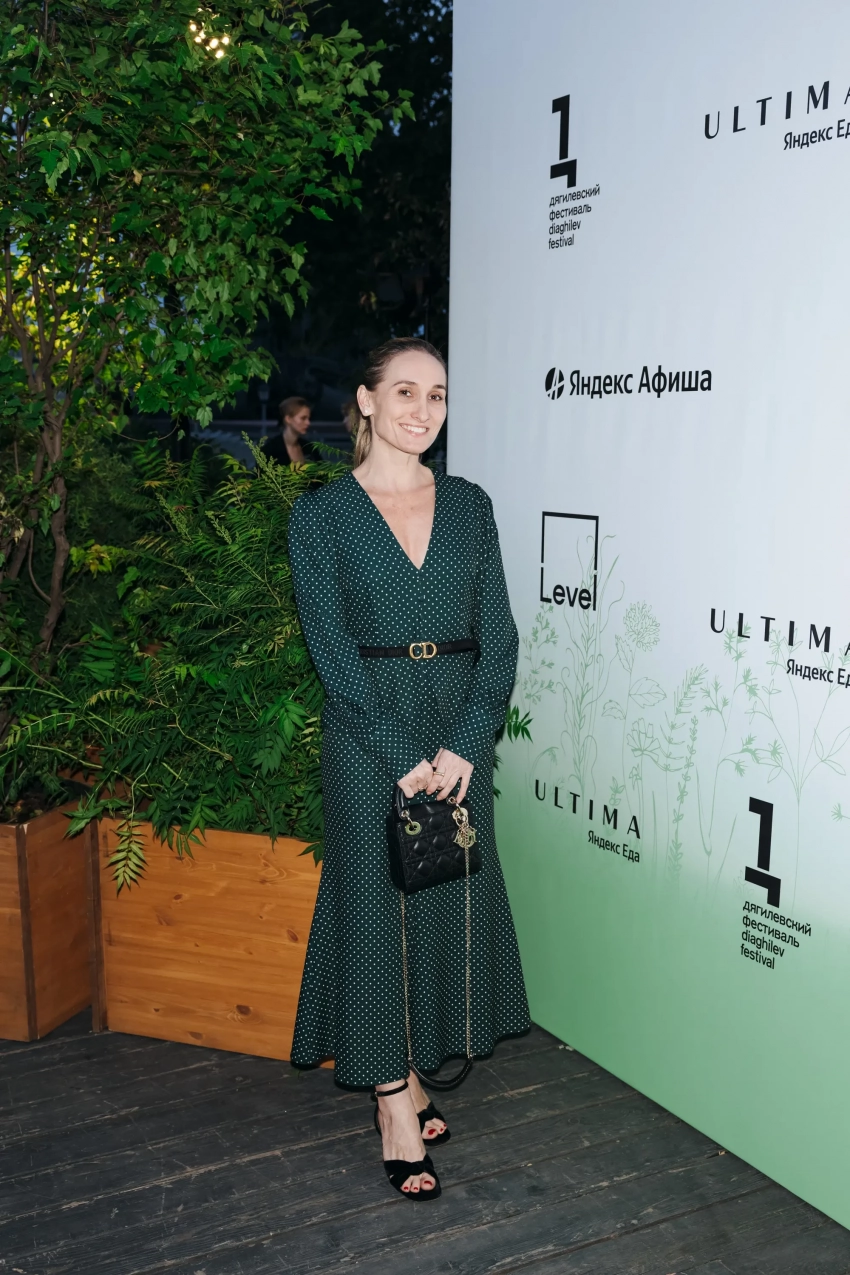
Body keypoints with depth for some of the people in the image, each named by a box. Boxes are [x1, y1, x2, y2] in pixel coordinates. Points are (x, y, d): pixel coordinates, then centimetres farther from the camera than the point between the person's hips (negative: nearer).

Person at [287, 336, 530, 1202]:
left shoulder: (469, 505, 6)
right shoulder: (322, 513, -3)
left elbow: (498, 636, 2)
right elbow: (331, 649, -9)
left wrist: (464, 743, -11)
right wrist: (403, 757, -14)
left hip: (461, 729, 4)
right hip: (367, 733, -3)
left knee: (450, 899, 10)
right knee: (376, 902, 2)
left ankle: (411, 1071, 29)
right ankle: (395, 1107, 14)